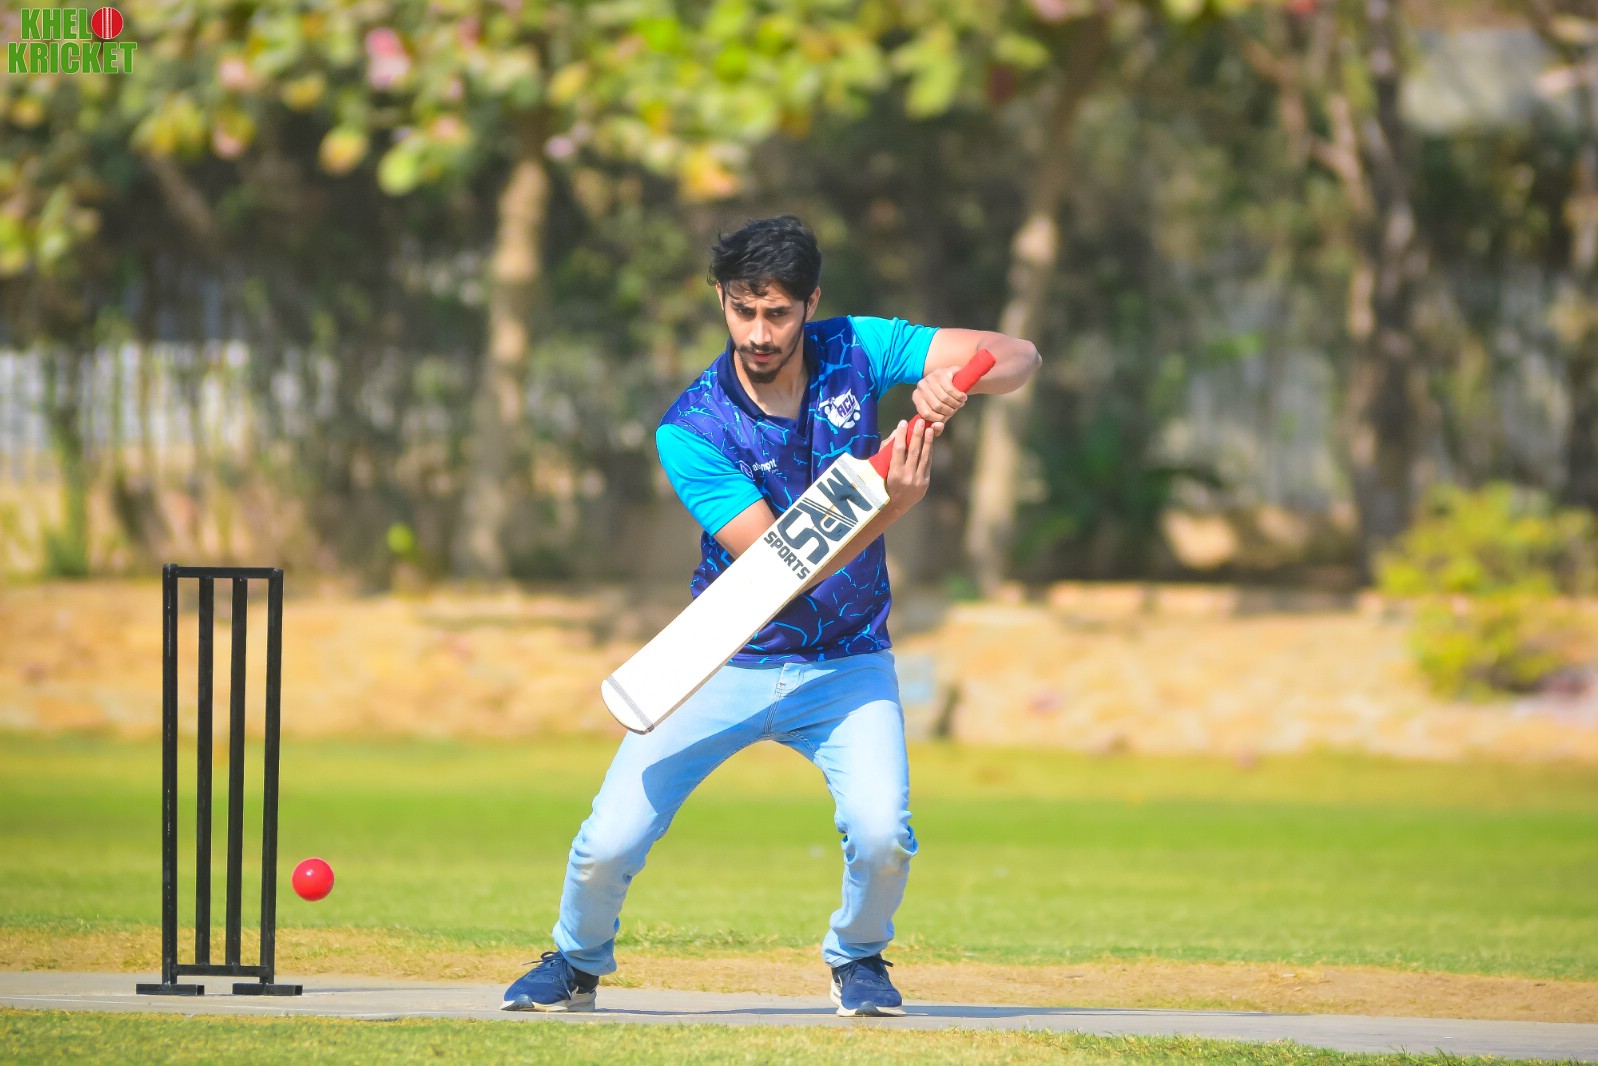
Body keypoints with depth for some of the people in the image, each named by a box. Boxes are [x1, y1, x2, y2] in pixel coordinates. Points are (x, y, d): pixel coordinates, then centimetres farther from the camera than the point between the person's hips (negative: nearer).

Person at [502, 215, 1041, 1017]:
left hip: (846, 666, 1)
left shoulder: (853, 354, -9)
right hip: (728, 665, -1)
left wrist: (954, 380, -33)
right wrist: (888, 505, -40)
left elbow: (1018, 358, -10)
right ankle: (578, 962, 22)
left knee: (882, 837, -24)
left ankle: (858, 957, 10)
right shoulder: (691, 430, -18)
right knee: (609, 845, -12)